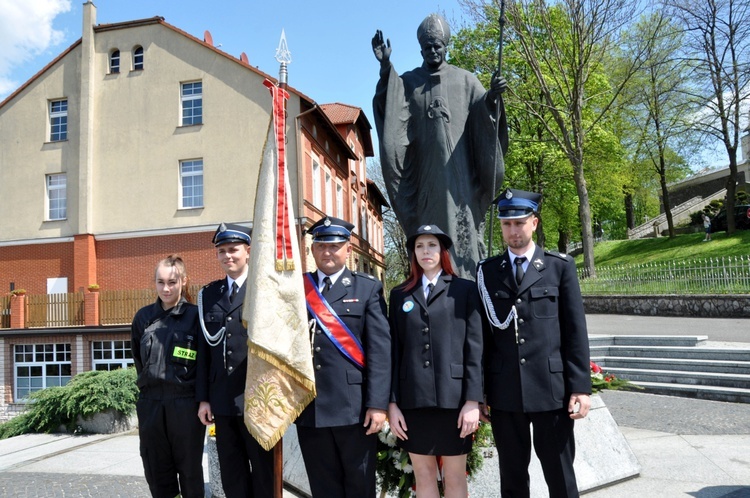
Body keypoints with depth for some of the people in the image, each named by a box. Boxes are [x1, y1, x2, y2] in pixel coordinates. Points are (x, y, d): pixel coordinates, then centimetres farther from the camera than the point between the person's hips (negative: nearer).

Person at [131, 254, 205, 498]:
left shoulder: (195, 315, -5)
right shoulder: (143, 317, 6)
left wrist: (203, 397, 4)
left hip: (185, 403, -4)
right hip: (151, 404, 4)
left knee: (190, 471, 7)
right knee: (157, 473, 10)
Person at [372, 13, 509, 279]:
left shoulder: (465, 80, 11)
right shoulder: (407, 82, 12)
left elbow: (482, 113, 0)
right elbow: (391, 110, -5)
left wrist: (492, 97, -22)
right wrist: (385, 68, -18)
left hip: (459, 172, 0)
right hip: (425, 172, 1)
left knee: (463, 227, -3)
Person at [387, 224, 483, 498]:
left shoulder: (465, 290, 4)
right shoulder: (400, 295, 10)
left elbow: (474, 348, -2)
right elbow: (395, 351, 6)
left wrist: (472, 401, -8)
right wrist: (392, 402, 1)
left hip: (453, 398, -2)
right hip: (413, 400, 2)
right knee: (423, 476, 11)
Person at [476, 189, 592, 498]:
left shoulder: (561, 266, 4)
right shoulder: (487, 271, 7)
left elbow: (575, 330, 1)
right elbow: (485, 332, 6)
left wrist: (581, 386, -4)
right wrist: (479, 391, 5)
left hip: (551, 387, -1)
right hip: (504, 391, 2)